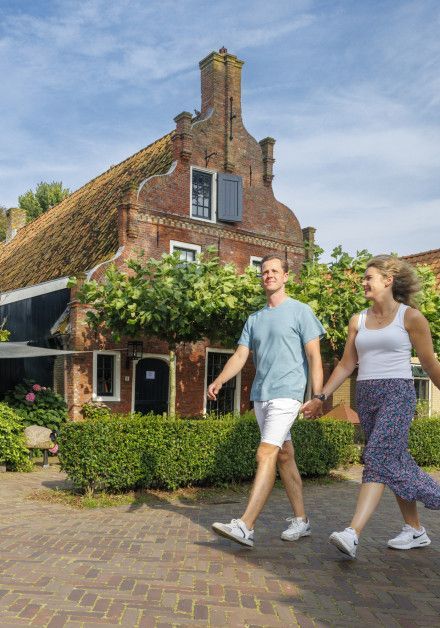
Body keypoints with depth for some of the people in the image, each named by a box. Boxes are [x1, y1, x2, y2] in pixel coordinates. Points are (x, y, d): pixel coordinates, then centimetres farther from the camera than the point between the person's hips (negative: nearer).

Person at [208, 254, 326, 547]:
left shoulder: (301, 311, -1)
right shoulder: (254, 319, 16)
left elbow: (314, 357, -6)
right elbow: (240, 356, 10)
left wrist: (318, 397, -15)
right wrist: (219, 380, -8)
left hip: (286, 394, -7)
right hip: (260, 395, 7)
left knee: (266, 454, -15)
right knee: (284, 456, 12)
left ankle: (245, 527, -17)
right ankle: (301, 520, 23)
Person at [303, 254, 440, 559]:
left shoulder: (410, 316, -1)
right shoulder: (358, 321, 11)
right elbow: (346, 365, 14)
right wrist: (321, 398, 10)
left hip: (397, 394, -5)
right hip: (366, 396, 5)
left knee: (378, 459, -16)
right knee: (396, 463, 11)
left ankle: (353, 534, -21)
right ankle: (416, 530, 25)